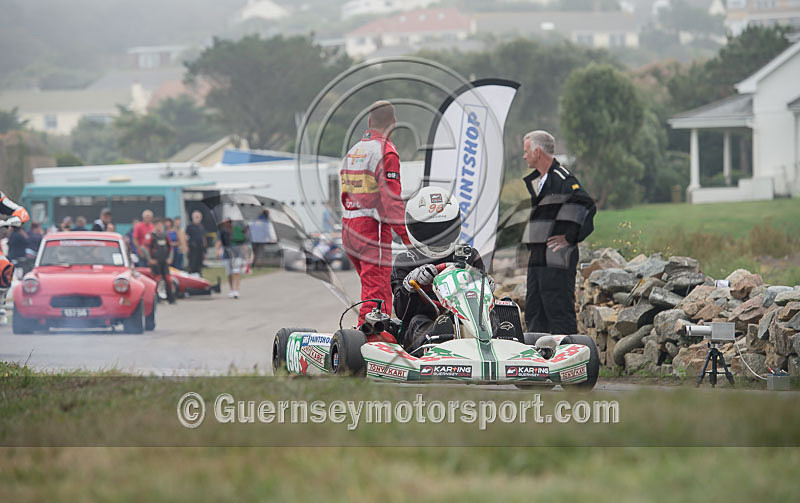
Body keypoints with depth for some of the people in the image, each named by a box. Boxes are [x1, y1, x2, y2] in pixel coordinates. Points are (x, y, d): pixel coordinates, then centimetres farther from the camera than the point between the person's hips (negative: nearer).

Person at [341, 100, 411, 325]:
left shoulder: (352, 151, 16)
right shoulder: (386, 151, -10)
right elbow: (391, 197, -17)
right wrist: (406, 234, -17)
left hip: (348, 227, 8)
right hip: (373, 227, -8)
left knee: (372, 287, 17)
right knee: (377, 291, -10)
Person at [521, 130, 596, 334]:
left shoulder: (562, 179, -12)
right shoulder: (535, 181, 19)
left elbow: (587, 206, -23)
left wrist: (570, 238, -18)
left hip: (558, 258, -10)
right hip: (537, 257, 10)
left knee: (558, 310, -10)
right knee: (534, 312, 11)